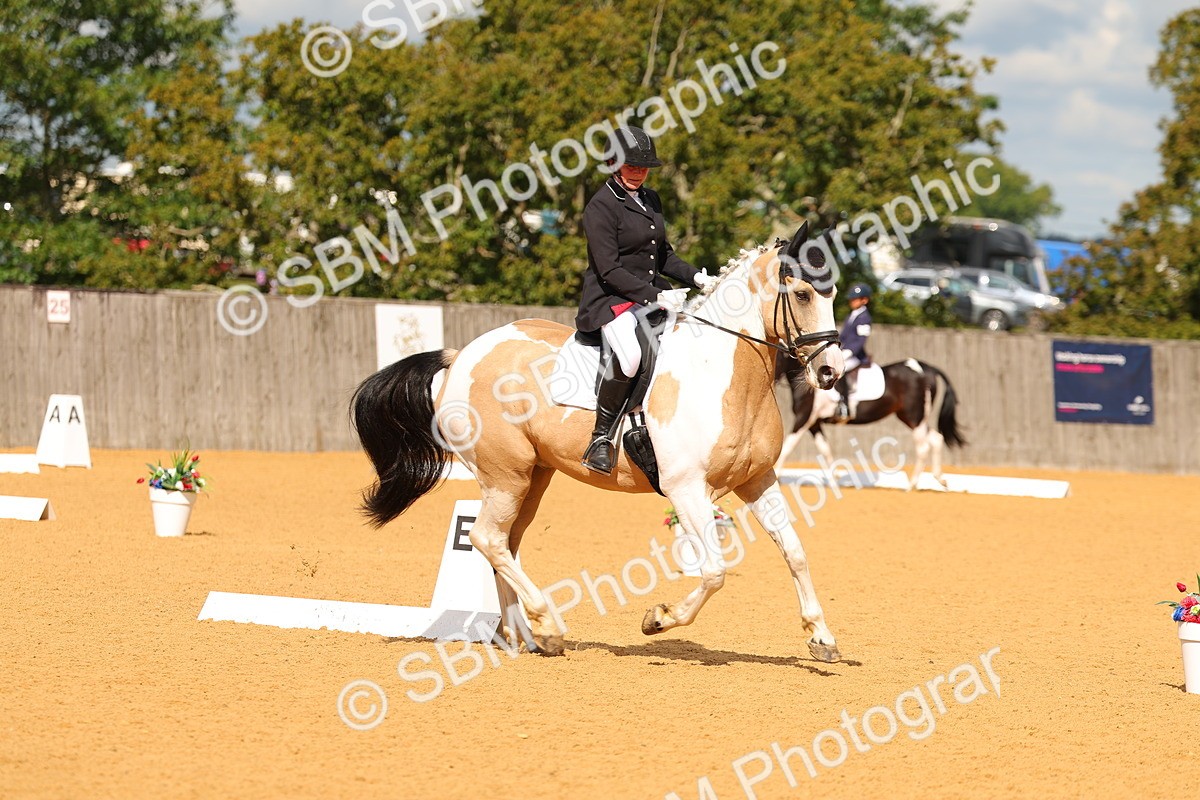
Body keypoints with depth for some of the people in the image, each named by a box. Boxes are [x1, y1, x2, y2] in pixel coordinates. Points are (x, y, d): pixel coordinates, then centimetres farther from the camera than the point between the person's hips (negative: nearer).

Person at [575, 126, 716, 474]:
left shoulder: (650, 200, 15)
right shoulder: (601, 206, -10)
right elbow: (609, 271, -17)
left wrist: (695, 277, 5)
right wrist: (656, 297, -24)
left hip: (655, 295, 8)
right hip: (611, 300, -8)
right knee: (628, 354, -37)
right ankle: (602, 438, -24)